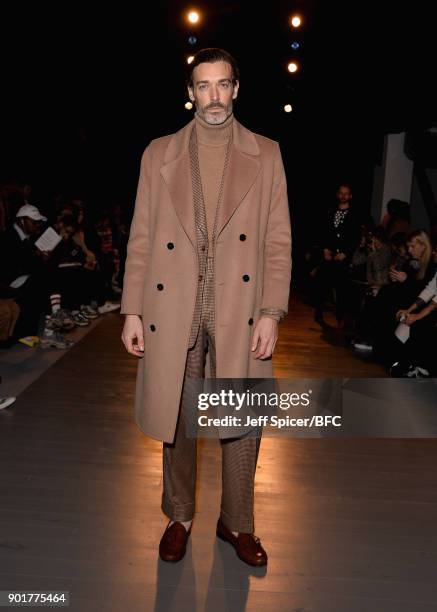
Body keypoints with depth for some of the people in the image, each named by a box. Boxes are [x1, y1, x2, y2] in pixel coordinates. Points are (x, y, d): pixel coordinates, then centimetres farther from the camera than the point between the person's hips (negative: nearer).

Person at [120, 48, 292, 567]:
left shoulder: (265, 154, 7)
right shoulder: (159, 154, 8)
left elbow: (278, 241, 2)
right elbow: (140, 238, 6)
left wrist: (271, 313, -7)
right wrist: (132, 312, 0)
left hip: (239, 312, 0)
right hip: (173, 310, 1)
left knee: (243, 423, 6)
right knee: (176, 420, 12)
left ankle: (236, 523, 28)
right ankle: (178, 516, 33)